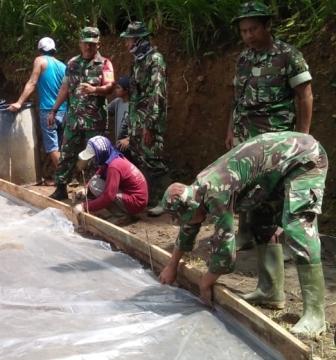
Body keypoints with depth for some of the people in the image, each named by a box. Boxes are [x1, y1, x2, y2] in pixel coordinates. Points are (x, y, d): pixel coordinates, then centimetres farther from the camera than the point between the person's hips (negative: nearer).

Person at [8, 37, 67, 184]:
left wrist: (19, 103, -10)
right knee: (60, 145, 12)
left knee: (52, 146, -2)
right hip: (63, 110, 6)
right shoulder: (63, 65, 13)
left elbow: (32, 84, -9)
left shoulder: (40, 60, -2)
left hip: (48, 110, -6)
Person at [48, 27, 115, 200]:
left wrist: (94, 89, -38)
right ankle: (61, 188, 14)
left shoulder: (104, 64, -4)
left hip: (95, 119, -4)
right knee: (67, 153, 6)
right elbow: (65, 88, 16)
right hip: (73, 117, 4)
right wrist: (54, 110, 14)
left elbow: (110, 86, -18)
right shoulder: (72, 63, 10)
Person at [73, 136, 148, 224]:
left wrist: (84, 206, -22)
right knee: (95, 180, 9)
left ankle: (122, 215, -7)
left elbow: (108, 197, -27)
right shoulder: (114, 158, 2)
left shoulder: (114, 166, -25)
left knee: (95, 185, -16)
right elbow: (98, 175, 15)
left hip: (136, 202, -10)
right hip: (131, 193, 10)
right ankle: (124, 211, 10)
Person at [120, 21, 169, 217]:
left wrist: (149, 124, -22)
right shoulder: (139, 60, 15)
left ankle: (161, 200, 3)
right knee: (138, 159, 13)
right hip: (136, 119, 9)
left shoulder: (155, 59, -13)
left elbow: (157, 94, -19)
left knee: (153, 161, -5)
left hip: (149, 120, -9)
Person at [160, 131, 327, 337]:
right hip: (283, 163, 10)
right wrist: (172, 267, 31)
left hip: (305, 157, -10)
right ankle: (271, 292, 17)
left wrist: (206, 284, -3)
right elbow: (188, 228, 22)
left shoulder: (216, 193, -24)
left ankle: (315, 313, -19)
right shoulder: (200, 187, 5)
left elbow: (224, 246, -20)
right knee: (264, 222, 11)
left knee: (298, 227, -20)